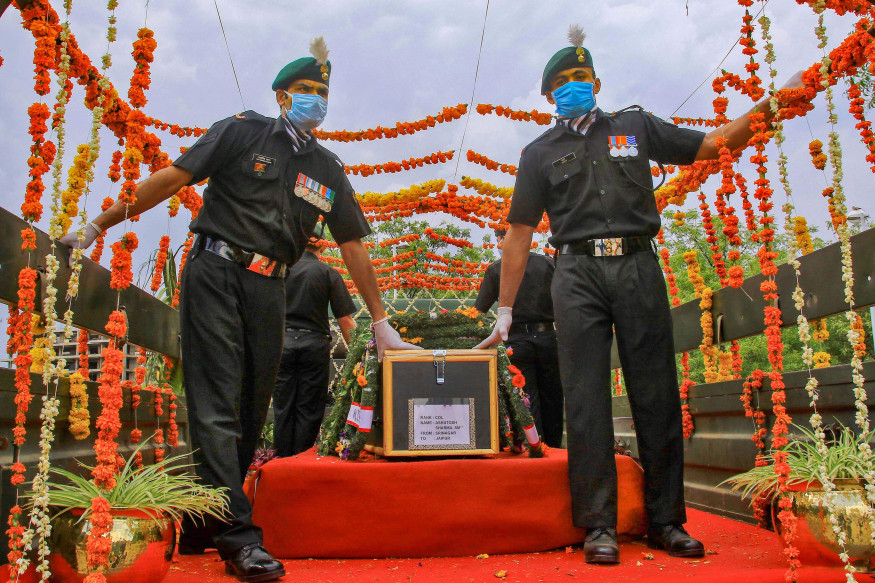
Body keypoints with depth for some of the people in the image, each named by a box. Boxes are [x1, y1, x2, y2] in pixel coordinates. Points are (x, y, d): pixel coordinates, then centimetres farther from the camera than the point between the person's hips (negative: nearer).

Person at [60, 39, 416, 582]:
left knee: (251, 411, 4)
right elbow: (174, 177, 3)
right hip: (215, 272, -4)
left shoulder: (328, 170, 15)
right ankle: (237, 535, -10)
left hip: (268, 291, 5)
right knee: (216, 403, -10)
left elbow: (353, 246, 15)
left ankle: (200, 527, 16)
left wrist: (381, 322, 13)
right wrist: (104, 221, 1)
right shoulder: (244, 131, 5)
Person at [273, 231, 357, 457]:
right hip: (314, 344, -2)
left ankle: (281, 460, 13)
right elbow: (345, 320, -4)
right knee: (309, 409, 5)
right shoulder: (328, 273, -1)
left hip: (283, 342, 2)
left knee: (282, 407, 9)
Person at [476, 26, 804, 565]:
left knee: (657, 397, 0)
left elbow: (716, 144, 20)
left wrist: (768, 104, 3)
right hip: (578, 273, -1)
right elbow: (519, 235, 11)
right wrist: (505, 310, 7)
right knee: (587, 401, -5)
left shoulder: (637, 127, 19)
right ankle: (599, 526, 1)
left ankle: (666, 521, 11)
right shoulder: (540, 153, 15)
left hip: (638, 266, 1)